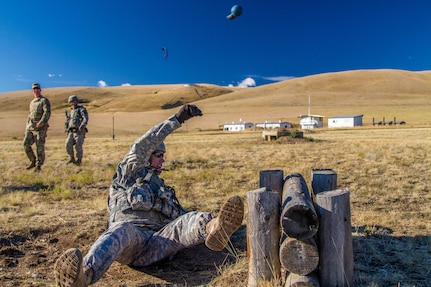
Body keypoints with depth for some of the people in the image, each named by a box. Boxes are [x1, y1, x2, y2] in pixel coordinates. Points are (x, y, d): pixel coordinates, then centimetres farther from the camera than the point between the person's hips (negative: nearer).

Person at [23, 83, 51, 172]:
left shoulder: (44, 100, -3)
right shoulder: (32, 102, 22)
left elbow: (47, 112, -18)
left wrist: (41, 123, -30)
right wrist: (27, 127, 20)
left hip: (40, 128, -7)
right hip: (30, 127, 7)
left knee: (39, 147, -6)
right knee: (26, 144, -5)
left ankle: (38, 166, 3)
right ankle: (33, 162, 10)